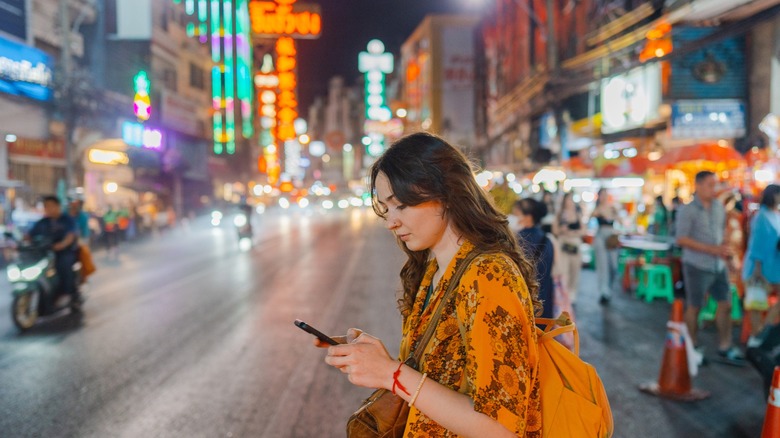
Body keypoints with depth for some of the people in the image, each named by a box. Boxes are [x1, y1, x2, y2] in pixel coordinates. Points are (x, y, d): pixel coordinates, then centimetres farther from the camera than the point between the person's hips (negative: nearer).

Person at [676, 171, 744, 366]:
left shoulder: (719, 206, 8)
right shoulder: (687, 210, -11)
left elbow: (722, 230, 19)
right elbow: (682, 239, -16)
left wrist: (725, 249, -1)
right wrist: (713, 249, -19)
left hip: (718, 265, 6)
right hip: (697, 266, -6)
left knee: (725, 304, 7)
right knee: (694, 307, 5)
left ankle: (724, 348, 19)